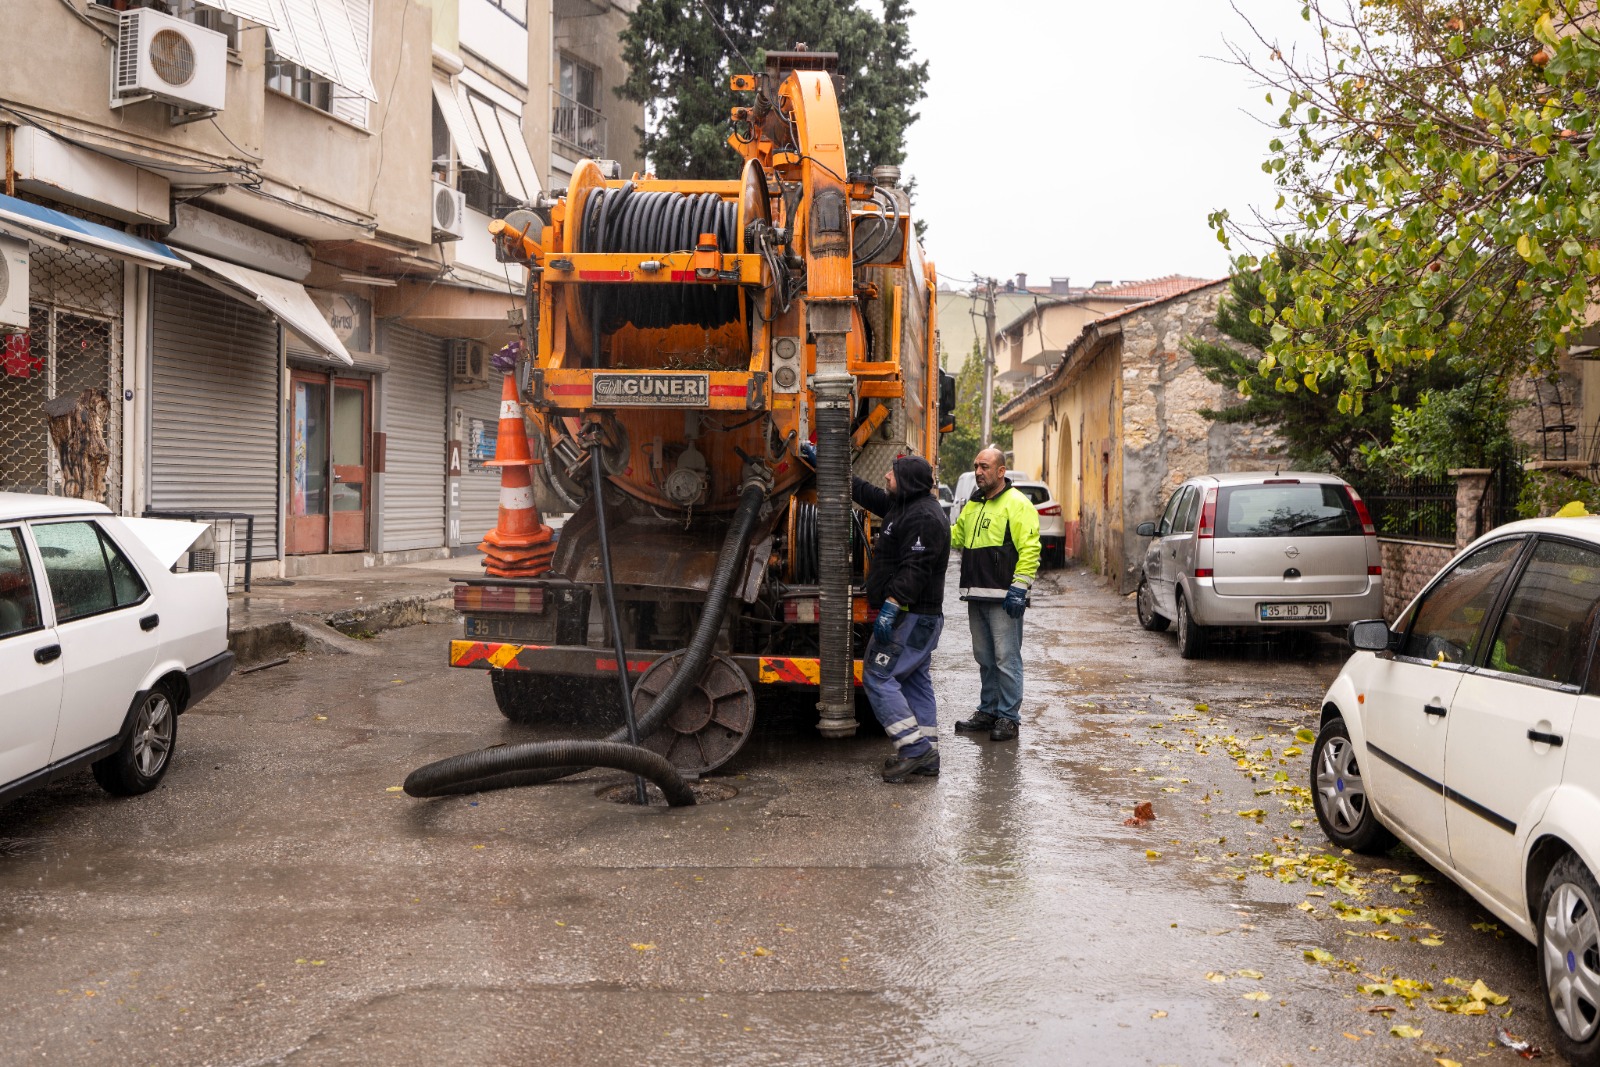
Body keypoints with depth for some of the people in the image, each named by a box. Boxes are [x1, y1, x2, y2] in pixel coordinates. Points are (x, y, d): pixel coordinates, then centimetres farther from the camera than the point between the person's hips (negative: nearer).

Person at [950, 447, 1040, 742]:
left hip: (1003, 598, -8)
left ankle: (1008, 717, 2)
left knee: (1006, 659, -4)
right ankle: (988, 711, 24)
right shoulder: (972, 506, 18)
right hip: (976, 596, 8)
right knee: (985, 659, 15)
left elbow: (1029, 549, -13)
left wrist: (1019, 588, -19)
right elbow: (955, 536, 26)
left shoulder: (1018, 505, -7)